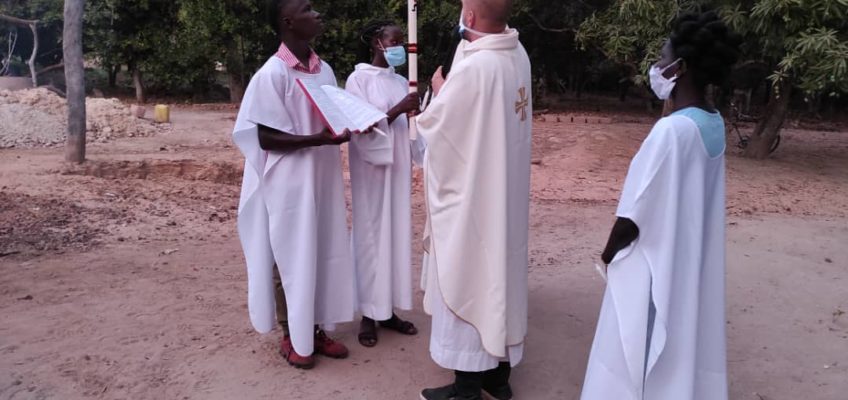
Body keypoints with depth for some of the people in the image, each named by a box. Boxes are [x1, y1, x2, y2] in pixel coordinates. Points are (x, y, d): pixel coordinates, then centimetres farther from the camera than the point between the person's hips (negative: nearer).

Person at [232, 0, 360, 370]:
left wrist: (349, 127, -4)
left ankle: (314, 329, 27)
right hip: (288, 184, -7)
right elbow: (266, 138, -16)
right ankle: (291, 336, 21)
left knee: (321, 255, 13)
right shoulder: (272, 74, -14)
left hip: (322, 179, 7)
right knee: (289, 259, 6)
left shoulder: (325, 70, 7)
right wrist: (319, 139, -25)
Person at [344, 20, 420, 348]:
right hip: (371, 170, -6)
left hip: (398, 168, 6)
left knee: (397, 234, 8)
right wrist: (397, 110, -22)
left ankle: (388, 310, 19)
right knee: (371, 236, 0)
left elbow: (407, 127, 14)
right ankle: (369, 315, 10)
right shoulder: (358, 79, -6)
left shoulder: (400, 82, 11)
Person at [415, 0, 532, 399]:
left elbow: (432, 125, -11)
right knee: (498, 277, 16)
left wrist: (438, 89, 5)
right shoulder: (518, 54, 2)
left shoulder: (472, 68, -25)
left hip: (469, 196, -8)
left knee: (466, 283, 4)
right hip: (504, 193, 8)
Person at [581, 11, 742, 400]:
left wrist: (611, 250, -4)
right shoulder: (714, 124, 0)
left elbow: (635, 213, -23)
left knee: (642, 351, 9)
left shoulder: (672, 129, -27)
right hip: (690, 260, 8)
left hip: (656, 264, -8)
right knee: (682, 341, 22)